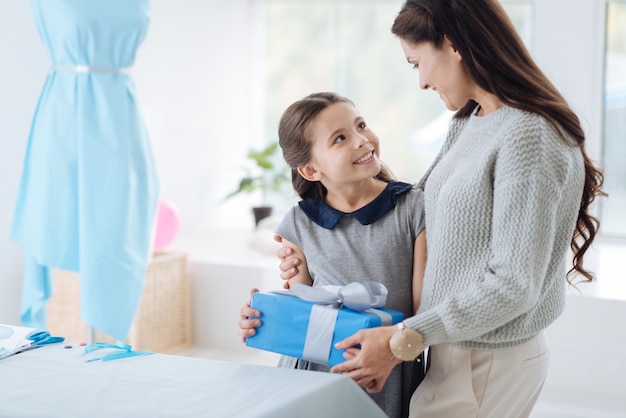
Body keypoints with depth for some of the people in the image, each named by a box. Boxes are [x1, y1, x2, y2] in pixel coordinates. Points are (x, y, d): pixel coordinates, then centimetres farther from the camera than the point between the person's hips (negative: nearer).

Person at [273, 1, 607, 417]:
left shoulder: (528, 137, -20)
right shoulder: (467, 124, 9)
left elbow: (514, 284, -22)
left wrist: (403, 341, -19)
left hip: (488, 366, -8)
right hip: (457, 348, 8)